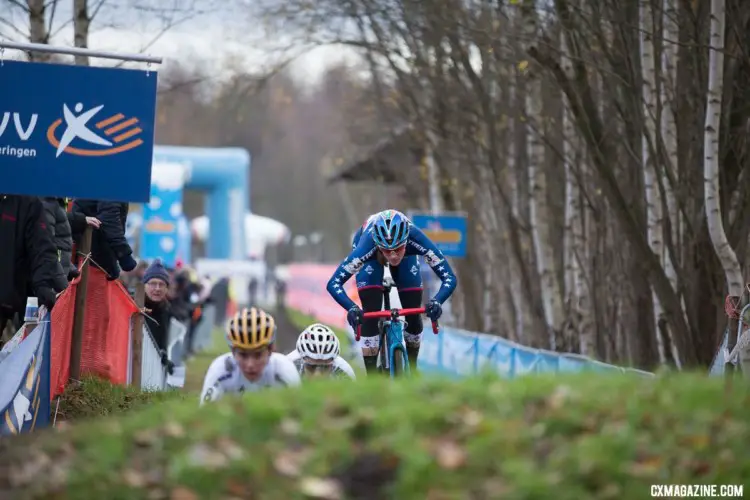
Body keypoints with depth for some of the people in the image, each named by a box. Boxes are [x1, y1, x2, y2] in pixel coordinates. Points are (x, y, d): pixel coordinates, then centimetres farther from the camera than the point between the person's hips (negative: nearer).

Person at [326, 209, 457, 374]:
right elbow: (334, 283, -43)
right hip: (371, 253, -1)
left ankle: (412, 370, 18)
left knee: (414, 313, -7)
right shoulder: (368, 245, -44)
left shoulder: (415, 240, -42)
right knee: (370, 313, -18)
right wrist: (351, 308, -60)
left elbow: (450, 278, -40)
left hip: (406, 254, 1)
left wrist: (436, 302, -58)